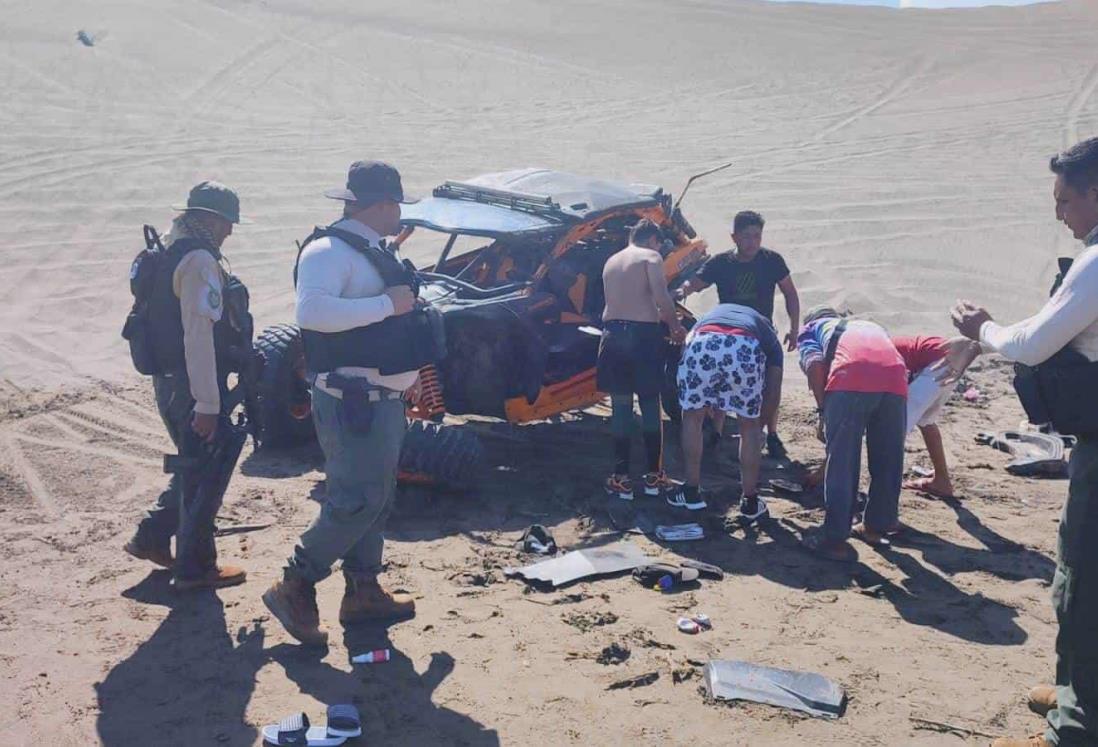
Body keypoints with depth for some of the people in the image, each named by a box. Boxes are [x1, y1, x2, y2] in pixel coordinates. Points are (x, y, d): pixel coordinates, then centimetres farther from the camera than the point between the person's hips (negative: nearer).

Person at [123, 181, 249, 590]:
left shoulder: (169, 254, 14)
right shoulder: (199, 260, -18)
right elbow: (199, 336, -24)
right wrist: (207, 404, -24)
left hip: (168, 381, 10)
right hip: (192, 385, -9)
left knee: (194, 468, 23)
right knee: (207, 476, 3)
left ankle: (151, 537, 29)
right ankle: (195, 567, 13)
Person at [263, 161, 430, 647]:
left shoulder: (374, 252, 15)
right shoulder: (329, 250, -16)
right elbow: (311, 311, -33)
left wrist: (409, 378, 24)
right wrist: (388, 304, -28)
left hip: (382, 398, 10)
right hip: (353, 401, -10)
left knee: (377, 498, 15)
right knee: (356, 501, -10)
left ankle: (363, 590, 27)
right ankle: (294, 589, 4)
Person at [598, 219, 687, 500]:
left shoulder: (611, 261, 19)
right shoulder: (651, 257, 0)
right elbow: (661, 297, -14)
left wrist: (661, 318, 23)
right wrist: (675, 325, 3)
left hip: (612, 333, 5)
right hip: (643, 333, -4)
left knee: (620, 405, 8)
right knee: (650, 403, 7)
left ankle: (621, 478, 7)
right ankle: (654, 475, 13)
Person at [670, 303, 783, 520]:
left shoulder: (715, 312, 44)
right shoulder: (770, 336, 37)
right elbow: (773, 393, 28)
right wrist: (759, 424, 44)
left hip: (703, 343, 1)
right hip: (746, 349, 0)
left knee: (692, 417, 22)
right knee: (749, 426, 20)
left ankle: (691, 492, 30)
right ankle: (750, 502, 27)